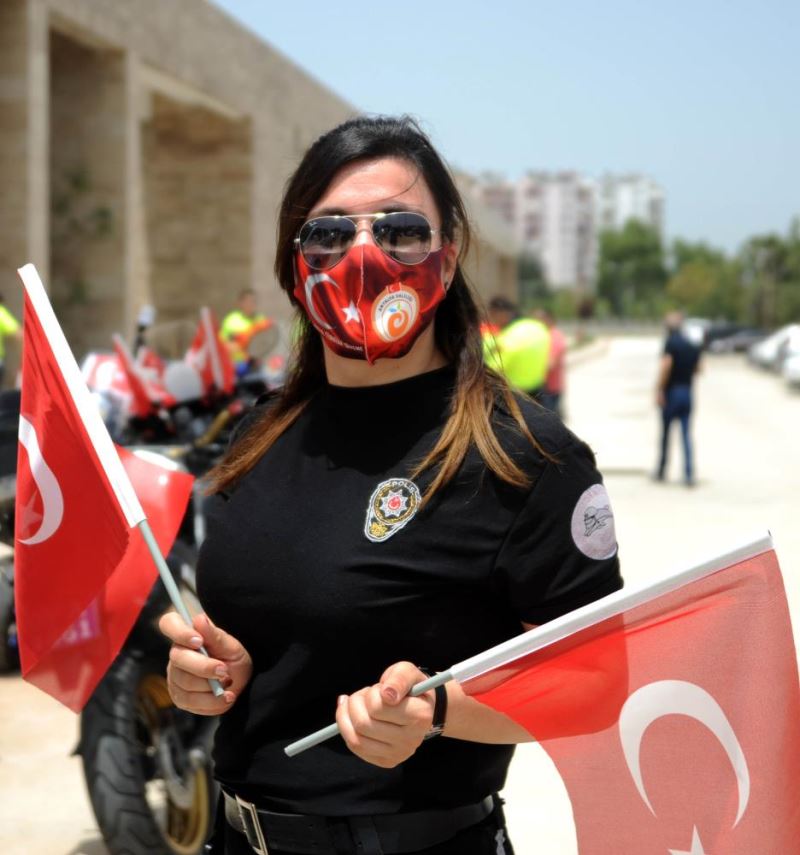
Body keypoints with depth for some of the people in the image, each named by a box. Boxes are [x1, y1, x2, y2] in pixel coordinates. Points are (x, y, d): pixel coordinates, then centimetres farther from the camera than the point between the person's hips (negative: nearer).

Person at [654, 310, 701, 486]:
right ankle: (689, 474, -7)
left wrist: (659, 390, -20)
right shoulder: (693, 346, 8)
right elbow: (697, 368, 13)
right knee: (686, 434, 3)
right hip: (688, 392, 5)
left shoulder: (671, 342, -11)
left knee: (665, 432, 8)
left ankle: (661, 471, 18)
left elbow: (666, 364, -21)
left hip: (672, 391, -5)